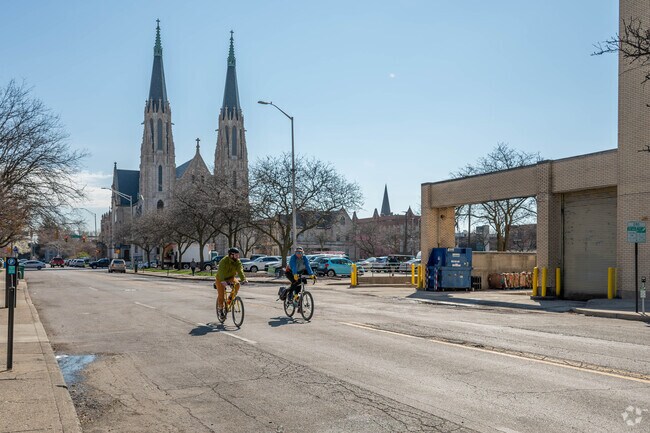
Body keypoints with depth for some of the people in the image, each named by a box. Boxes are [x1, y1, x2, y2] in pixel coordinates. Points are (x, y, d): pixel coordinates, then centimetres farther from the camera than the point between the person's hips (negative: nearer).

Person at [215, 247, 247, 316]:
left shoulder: (237, 262, -12)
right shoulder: (224, 261, -26)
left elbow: (240, 270, -25)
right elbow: (221, 271, -38)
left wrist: (243, 279, -42)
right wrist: (222, 281, -54)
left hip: (230, 277, 4)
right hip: (221, 279, -3)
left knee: (237, 284, -27)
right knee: (221, 294, -7)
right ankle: (221, 309, 11)